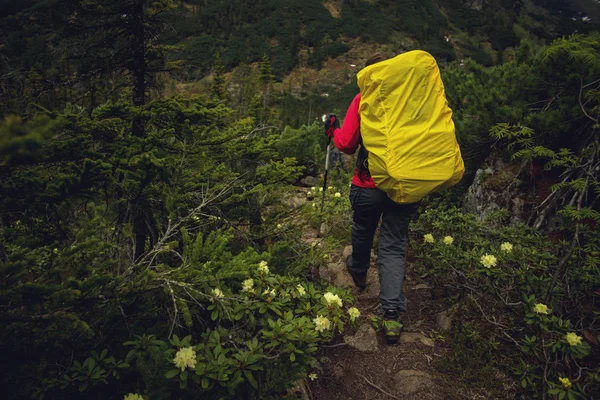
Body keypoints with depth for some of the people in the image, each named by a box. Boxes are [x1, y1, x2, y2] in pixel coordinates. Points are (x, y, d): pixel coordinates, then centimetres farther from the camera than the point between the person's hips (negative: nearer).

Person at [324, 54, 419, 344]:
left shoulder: (363, 99, -7)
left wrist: (333, 130, 10)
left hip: (368, 185, -1)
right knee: (394, 247, 7)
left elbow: (347, 144, -10)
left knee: (362, 232, 25)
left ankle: (358, 273, 52)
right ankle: (392, 314, 1)